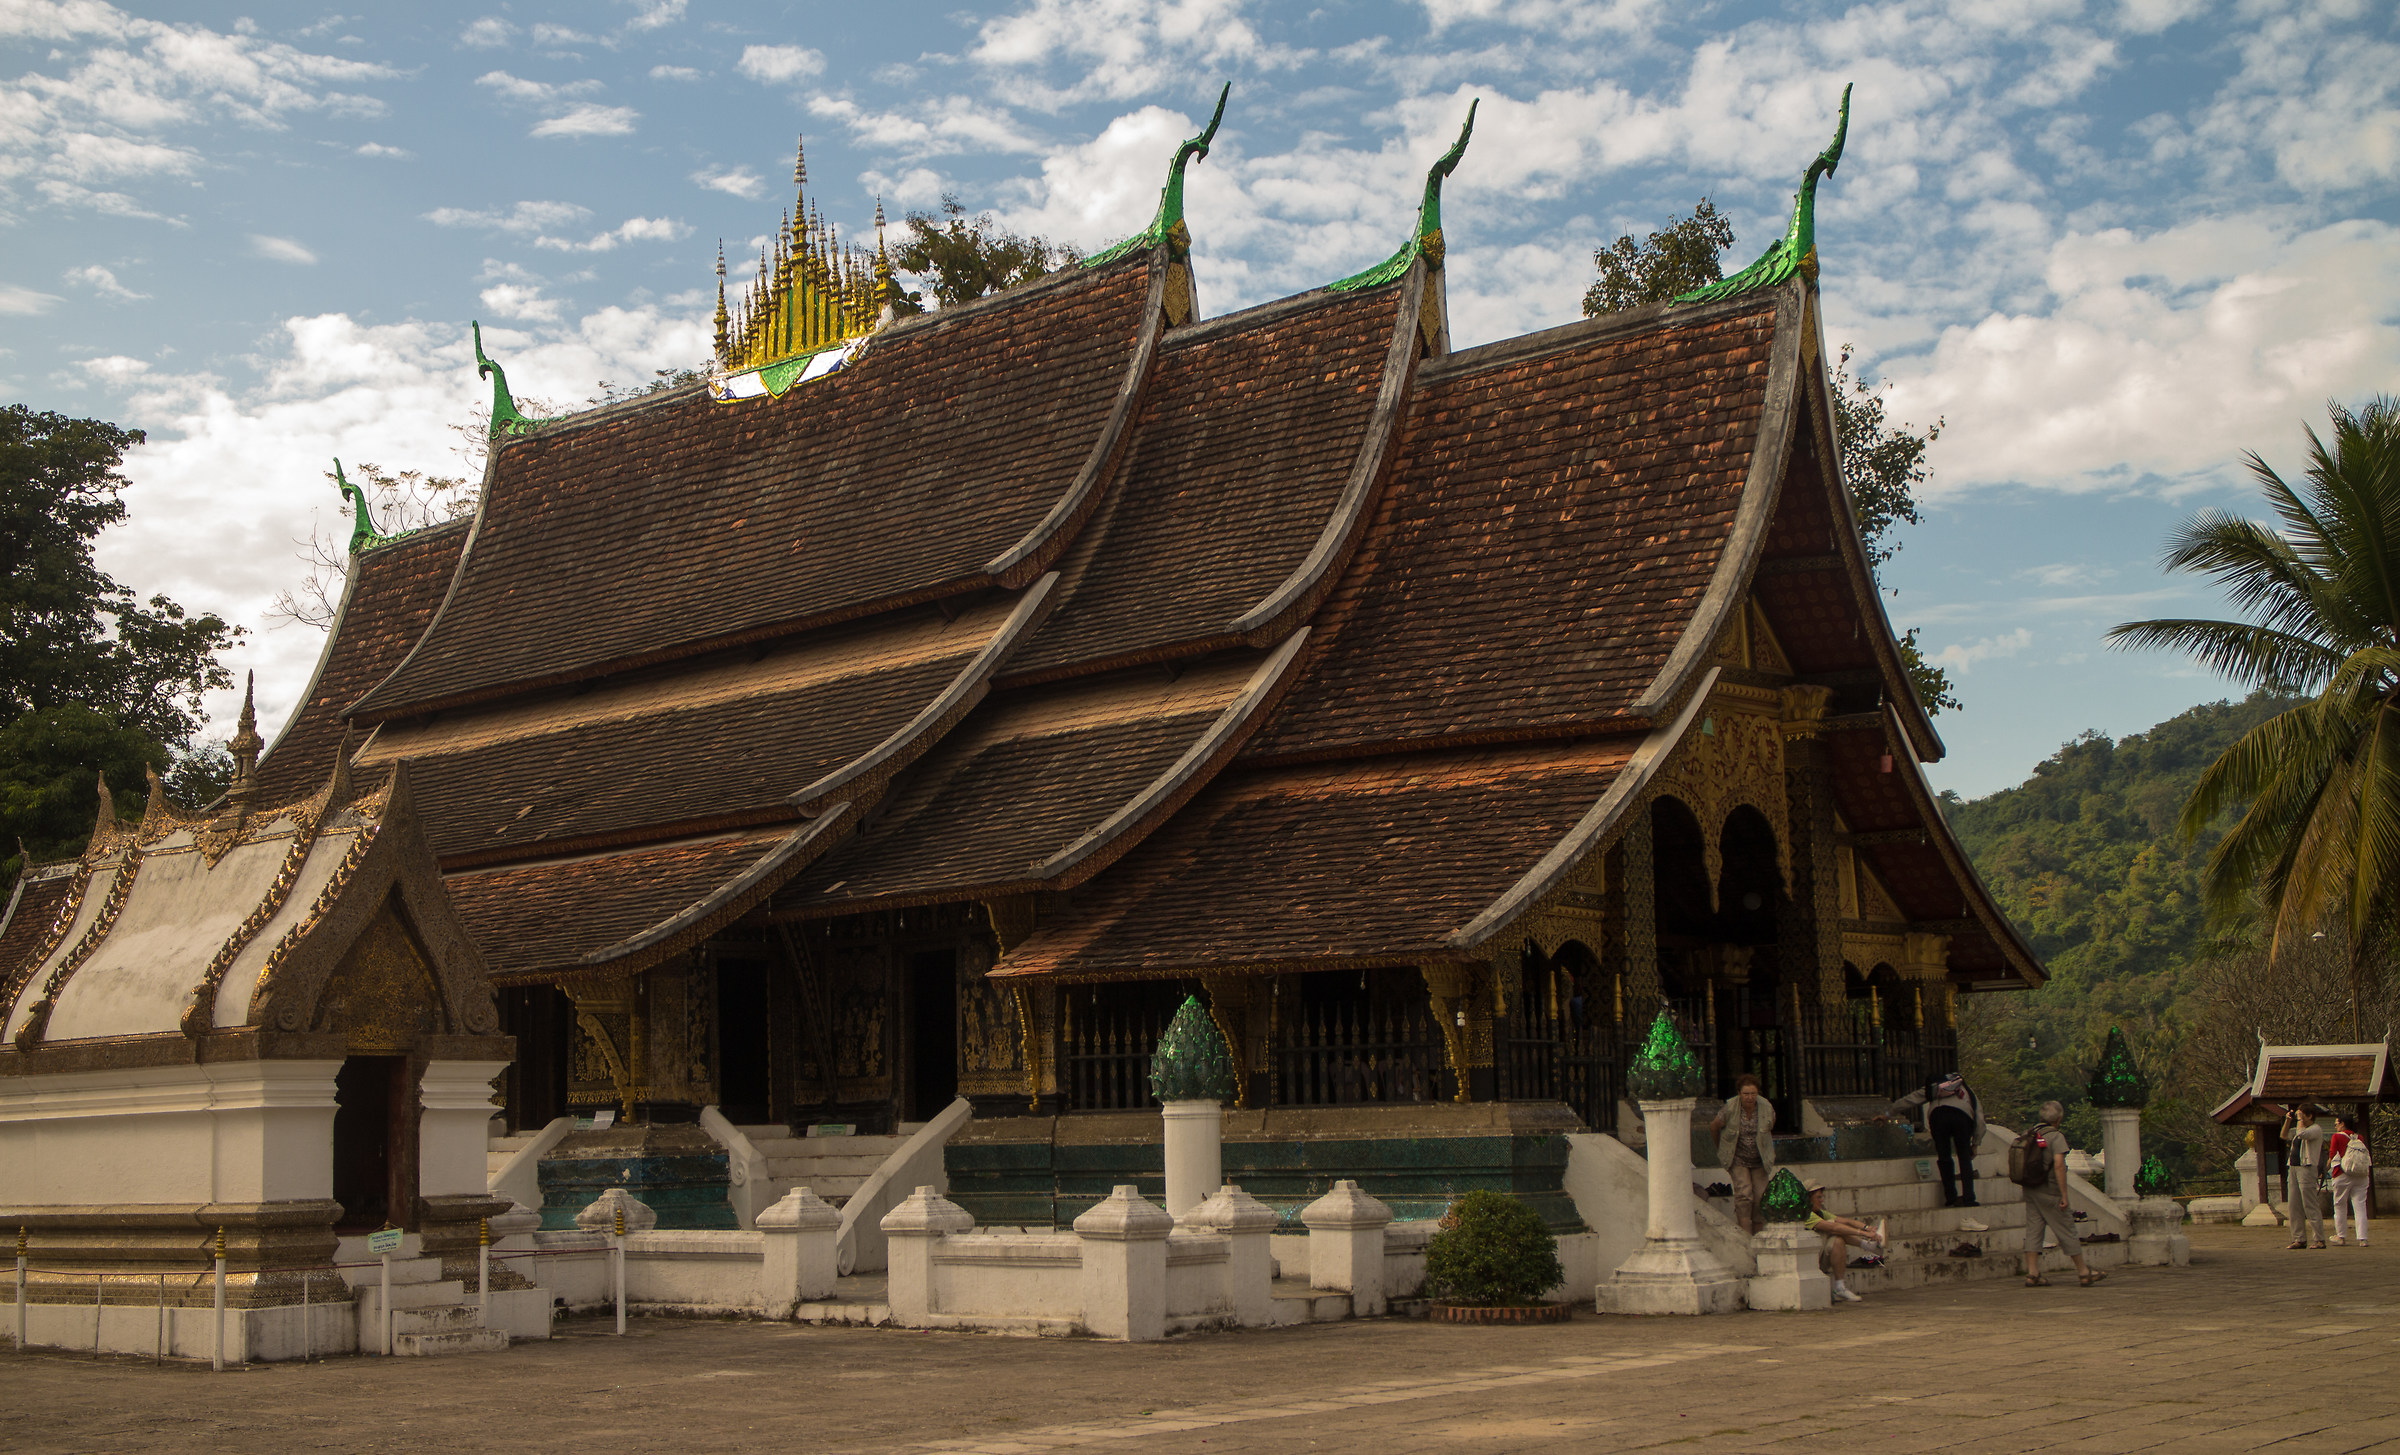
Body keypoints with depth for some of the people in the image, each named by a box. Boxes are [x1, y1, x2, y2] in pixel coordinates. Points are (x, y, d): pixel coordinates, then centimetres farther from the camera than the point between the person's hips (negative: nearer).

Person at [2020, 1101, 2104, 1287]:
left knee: (2033, 1230, 6)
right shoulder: (2056, 1136, -12)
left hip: (2030, 1190, 6)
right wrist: (2064, 1195, -18)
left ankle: (2032, 1274, 2)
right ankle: (2083, 1272, 13)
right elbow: (2059, 1165, -21)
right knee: (2066, 1231, 3)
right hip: (2049, 1192, -6)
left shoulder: (2029, 1134, 8)